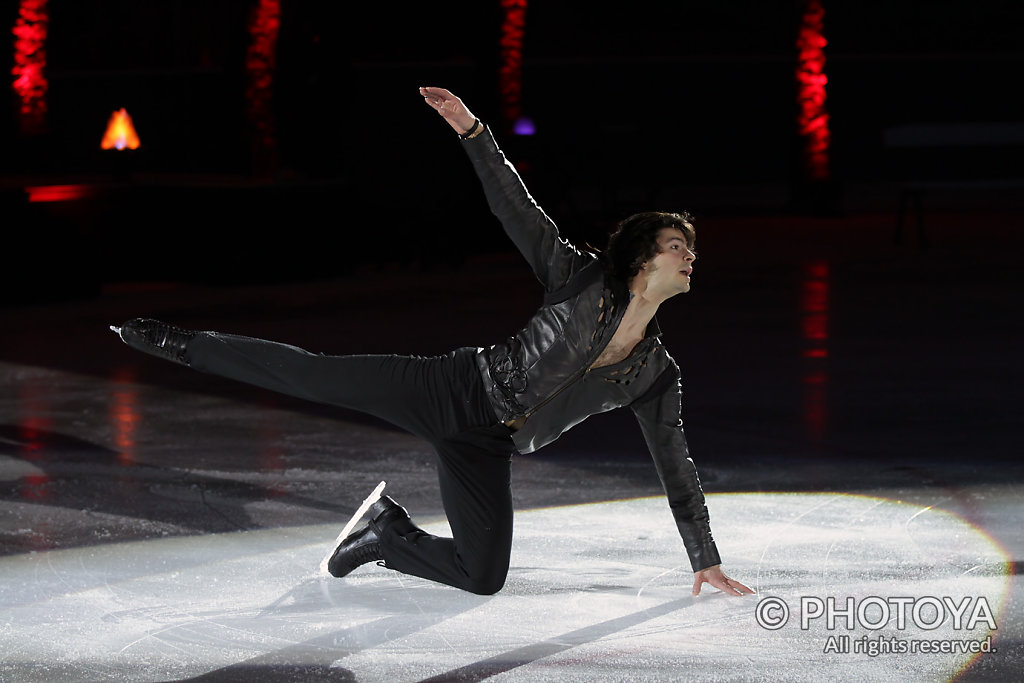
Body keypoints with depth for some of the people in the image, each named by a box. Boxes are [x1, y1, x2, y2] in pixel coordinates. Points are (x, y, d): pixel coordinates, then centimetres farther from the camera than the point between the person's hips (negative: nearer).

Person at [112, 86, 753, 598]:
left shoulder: (658, 374, 6)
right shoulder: (582, 281, -4)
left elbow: (676, 465, 12)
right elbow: (516, 209, -9)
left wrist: (706, 559, 12)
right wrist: (473, 131, -23)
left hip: (486, 452, 4)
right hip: (455, 388, -4)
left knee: (484, 578, -4)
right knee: (310, 374, -13)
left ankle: (392, 536, 22)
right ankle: (177, 343, 0)